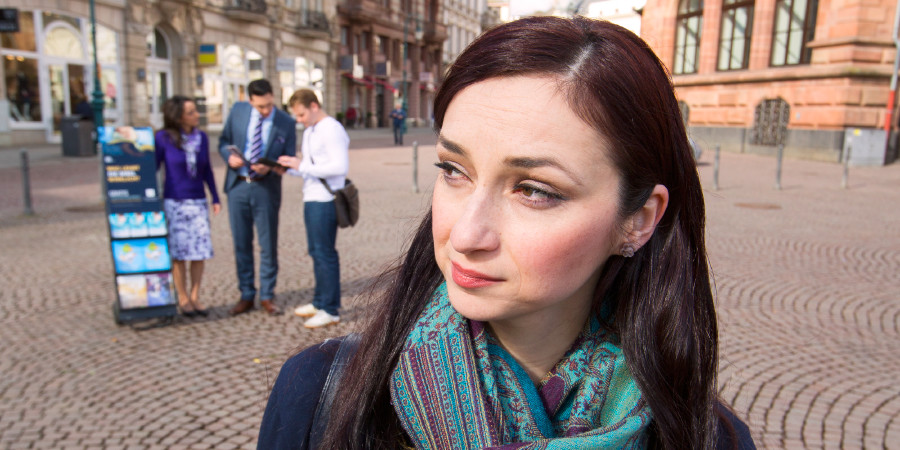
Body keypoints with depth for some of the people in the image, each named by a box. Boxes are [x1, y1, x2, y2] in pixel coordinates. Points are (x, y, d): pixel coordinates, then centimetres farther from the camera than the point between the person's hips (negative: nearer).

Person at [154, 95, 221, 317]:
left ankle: (195, 296, 15)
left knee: (200, 250, 1)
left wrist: (215, 198, 11)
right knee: (178, 253, 1)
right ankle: (183, 298, 14)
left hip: (198, 202, 3)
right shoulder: (164, 138, -6)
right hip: (174, 203, -3)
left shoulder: (201, 137, 5)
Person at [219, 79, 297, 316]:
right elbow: (224, 141, 11)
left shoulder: (286, 123, -6)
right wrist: (229, 156, -11)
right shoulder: (238, 110, 1)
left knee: (268, 245, 5)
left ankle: (267, 296, 19)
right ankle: (246, 295, 22)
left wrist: (269, 168, -20)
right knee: (241, 243, 9)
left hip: (266, 188, -2)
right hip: (238, 185, 2)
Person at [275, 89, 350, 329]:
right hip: (311, 199, 10)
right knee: (316, 252, 15)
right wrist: (289, 168, 5)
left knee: (325, 253, -5)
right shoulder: (309, 131, 18)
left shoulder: (332, 129, -12)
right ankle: (320, 302, 27)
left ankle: (330, 310, 4)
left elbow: (341, 166, -21)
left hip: (325, 201, -10)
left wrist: (302, 166, -19)